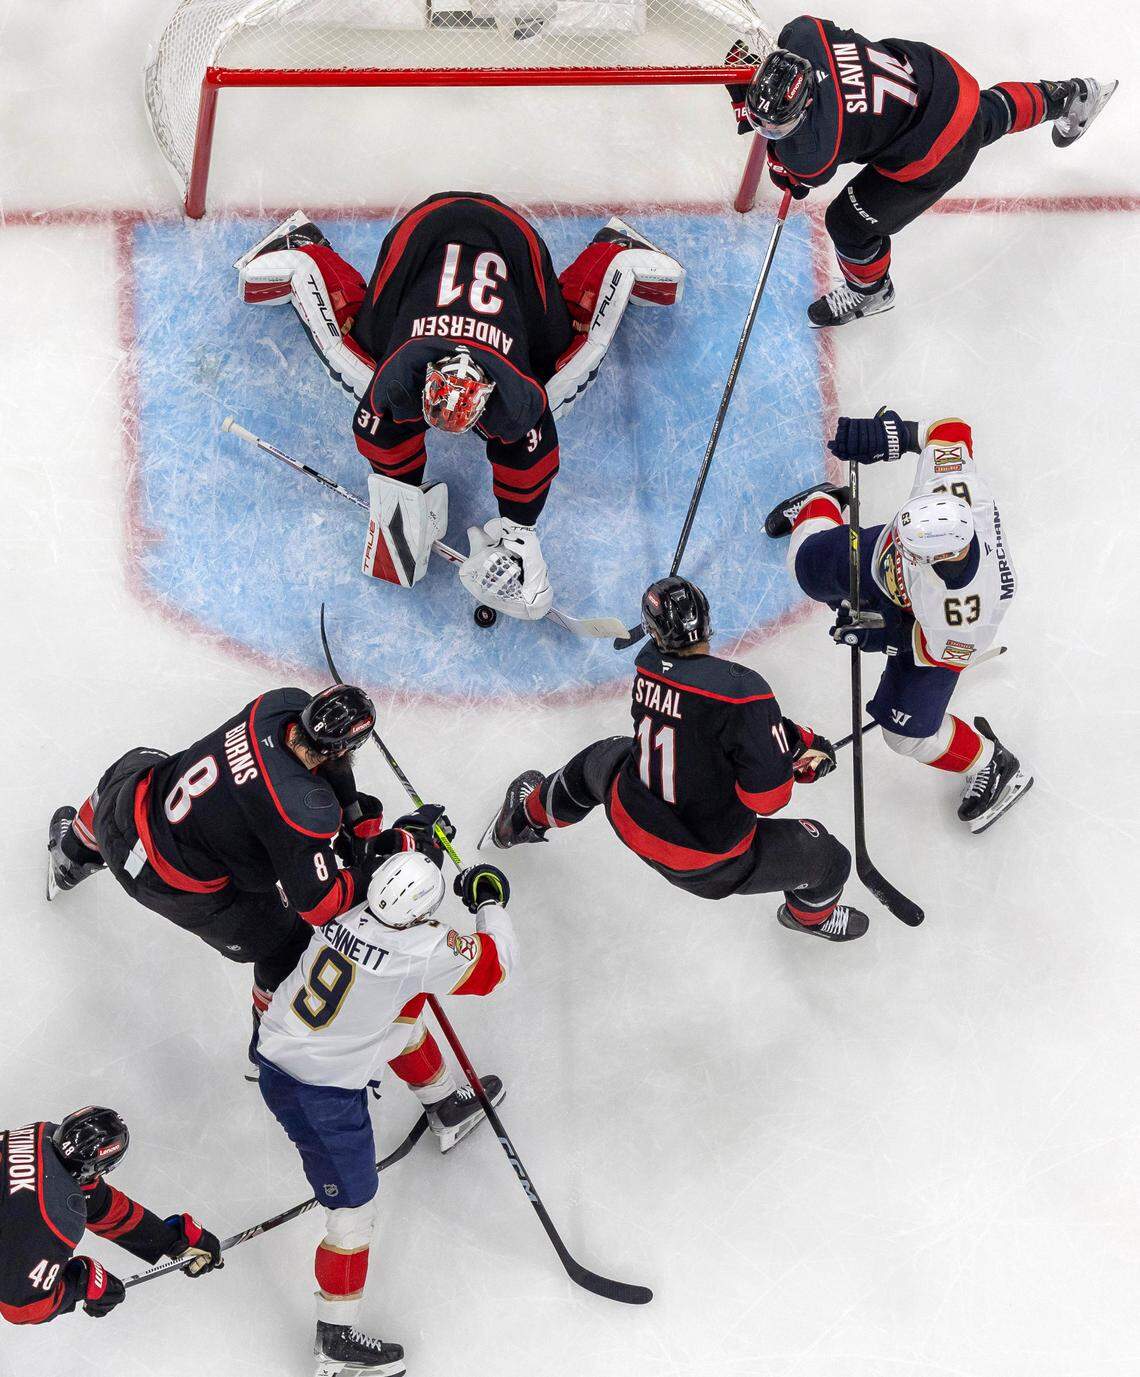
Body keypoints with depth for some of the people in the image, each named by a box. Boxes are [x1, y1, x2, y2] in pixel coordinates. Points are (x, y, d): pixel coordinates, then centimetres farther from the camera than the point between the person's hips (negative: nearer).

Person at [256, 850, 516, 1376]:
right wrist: (490, 903, 4)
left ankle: (445, 1107, 52)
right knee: (352, 1206, 3)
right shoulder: (420, 951, -26)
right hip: (319, 1095, -8)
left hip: (280, 1049, 8)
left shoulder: (344, 911, -10)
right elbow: (493, 965, -11)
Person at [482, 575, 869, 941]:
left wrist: (800, 738, -3)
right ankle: (811, 914, 52)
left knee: (599, 761, 38)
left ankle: (528, 815, 65)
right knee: (828, 858, 17)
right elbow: (768, 797, -29)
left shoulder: (649, 664, -11)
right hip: (709, 864, -5)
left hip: (629, 818, 5)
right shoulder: (743, 691, -32)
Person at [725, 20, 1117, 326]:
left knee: (851, 223, 10)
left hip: (933, 153, -6)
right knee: (993, 114, 40)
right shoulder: (801, 34, -25)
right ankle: (1068, 96, 68)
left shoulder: (817, 147, -38)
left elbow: (795, 178, -13)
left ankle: (870, 291, 43)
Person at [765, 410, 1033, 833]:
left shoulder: (967, 611, -47)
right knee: (807, 562, 25)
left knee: (907, 731, -1)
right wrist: (892, 433, -31)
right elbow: (950, 430, -22)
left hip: (925, 628, -5)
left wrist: (882, 636, -26)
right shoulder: (950, 482, -41)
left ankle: (993, 765, 27)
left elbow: (951, 650, -26)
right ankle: (821, 503, 62)